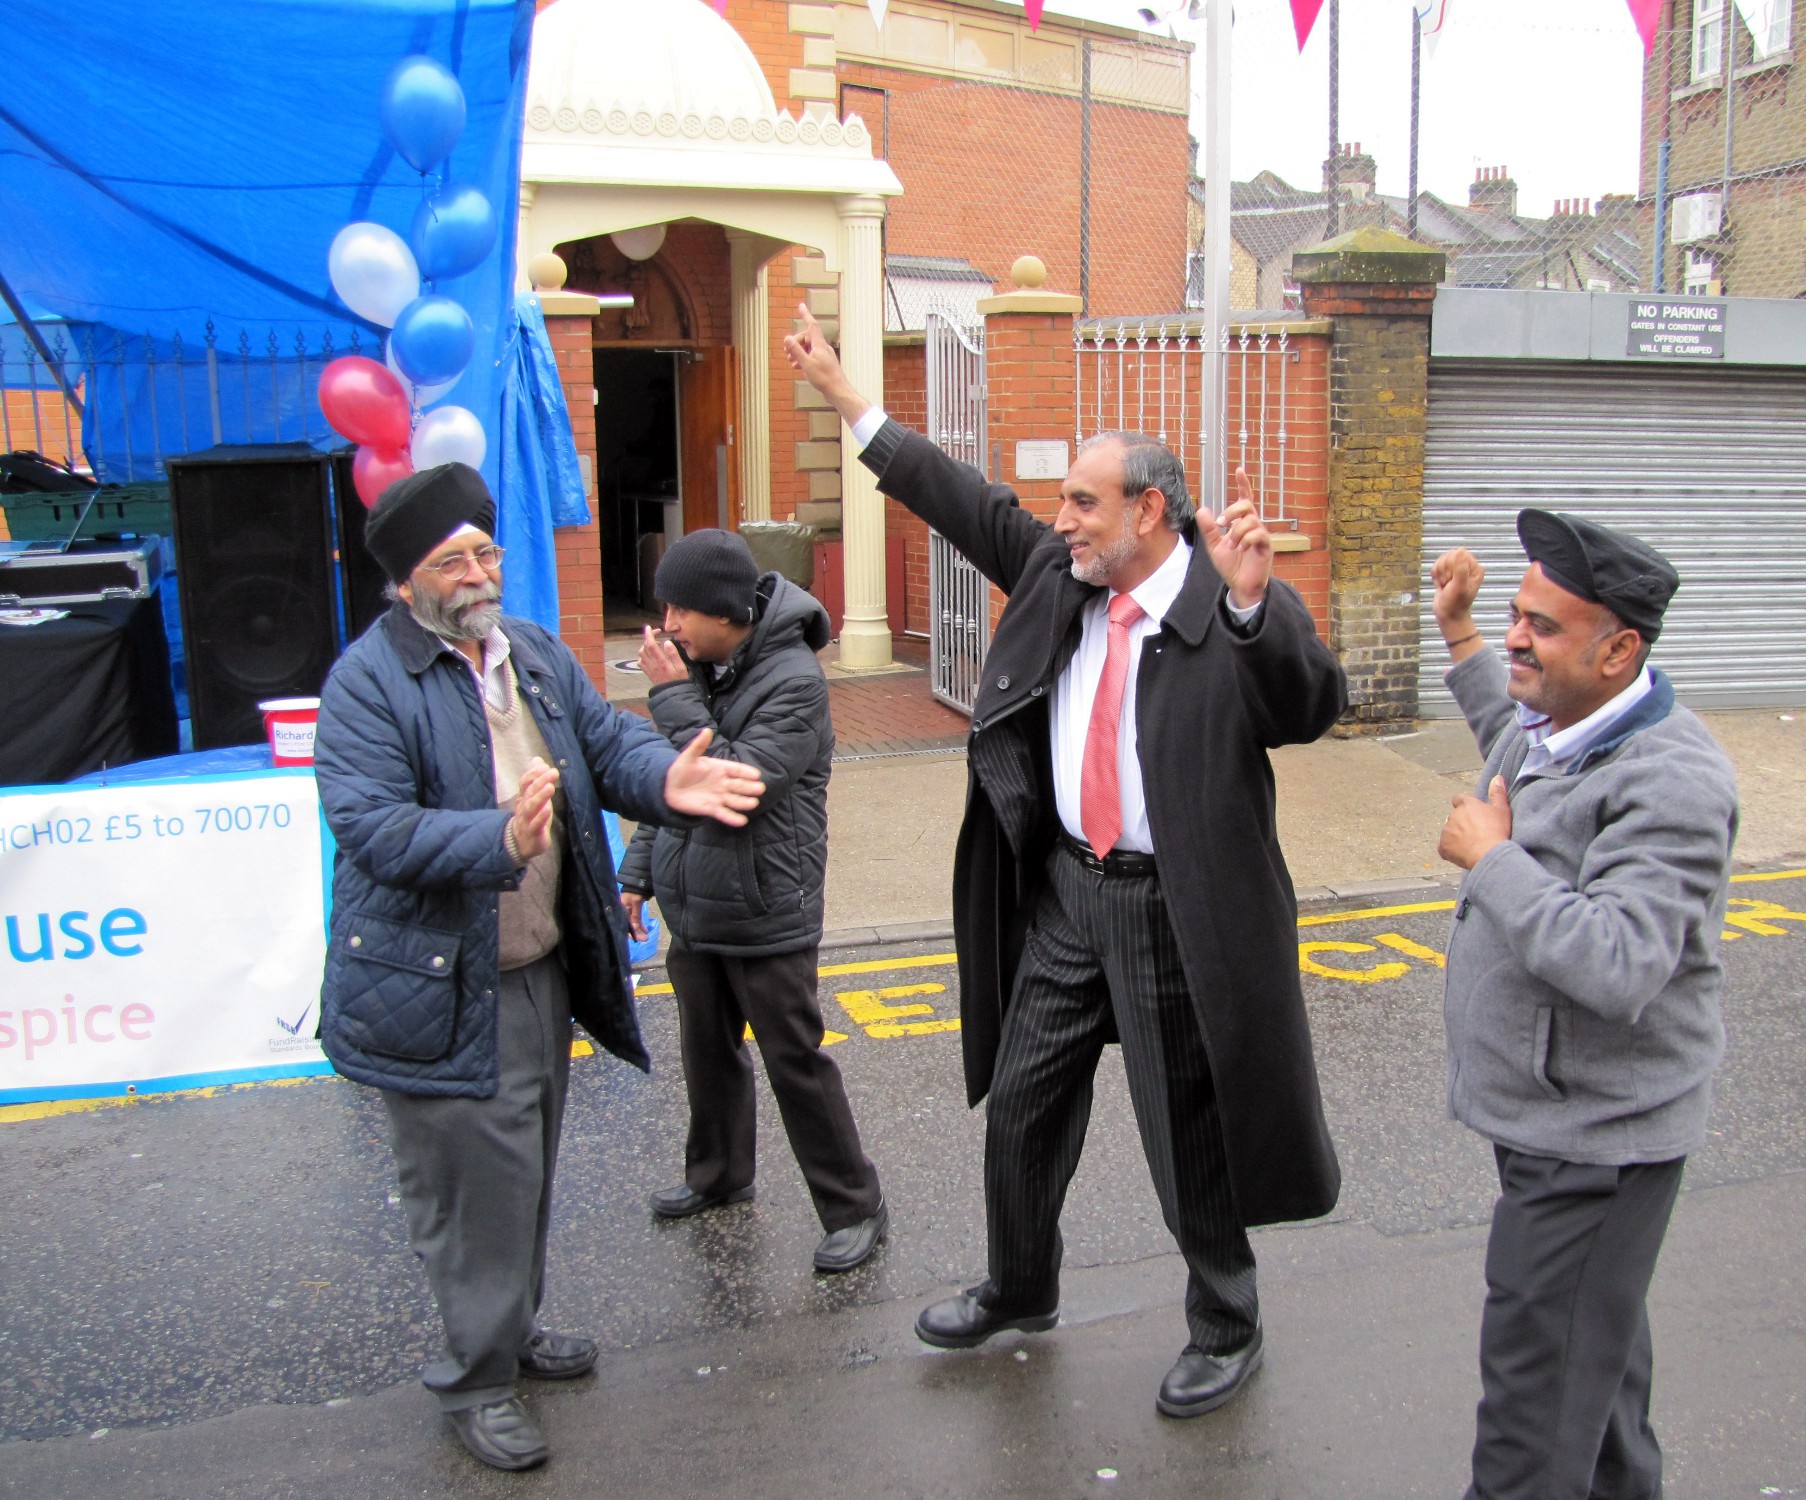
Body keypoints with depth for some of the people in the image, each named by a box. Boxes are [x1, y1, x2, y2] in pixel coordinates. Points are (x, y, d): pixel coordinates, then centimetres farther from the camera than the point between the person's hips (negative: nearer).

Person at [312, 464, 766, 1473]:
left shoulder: (536, 653, 7)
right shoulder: (368, 682, -15)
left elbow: (608, 742, 3)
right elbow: (372, 825, -24)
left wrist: (663, 781, -20)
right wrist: (498, 843, -40)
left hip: (541, 971, 7)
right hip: (442, 989, -7)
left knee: (529, 1166, 22)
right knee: (475, 1181, 2)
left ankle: (514, 1327, 43)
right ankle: (476, 1377, 22)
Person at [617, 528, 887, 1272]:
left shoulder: (793, 680, -20)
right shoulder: (700, 668, 4)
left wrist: (675, 699, -25)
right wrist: (638, 872, 13)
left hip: (767, 917, -7)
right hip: (695, 908, 7)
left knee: (796, 1063, 1)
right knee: (708, 1051, 21)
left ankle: (854, 1209, 16)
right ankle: (719, 1172, 42)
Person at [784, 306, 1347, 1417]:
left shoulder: (1237, 611, -15)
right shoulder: (1055, 572, 3)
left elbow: (1315, 707, -28)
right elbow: (965, 501, 10)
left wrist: (1253, 602, -45)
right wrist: (844, 395, 13)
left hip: (1176, 907, -6)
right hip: (1063, 889, 6)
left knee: (1193, 1132, 9)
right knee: (1021, 1102, 18)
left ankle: (1226, 1329, 33)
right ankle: (1019, 1291, 42)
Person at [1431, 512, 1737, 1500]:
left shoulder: (1672, 781, -26)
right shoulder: (1552, 723, 3)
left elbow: (1617, 965, -37)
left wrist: (1491, 859, -26)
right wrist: (1459, 633, 25)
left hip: (1593, 1137, -10)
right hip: (1551, 1112, 10)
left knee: (1538, 1372, 0)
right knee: (1595, 1334, 27)